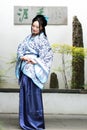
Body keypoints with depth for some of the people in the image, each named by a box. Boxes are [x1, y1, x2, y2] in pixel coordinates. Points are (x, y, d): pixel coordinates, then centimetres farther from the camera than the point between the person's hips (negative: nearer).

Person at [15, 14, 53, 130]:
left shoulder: (43, 40, -5)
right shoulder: (28, 38, 15)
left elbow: (47, 57, -9)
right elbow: (20, 49, 12)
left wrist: (33, 60, -14)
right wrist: (23, 57, -8)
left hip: (34, 71, -6)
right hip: (25, 70, 7)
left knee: (34, 95, -4)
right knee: (24, 94, 8)